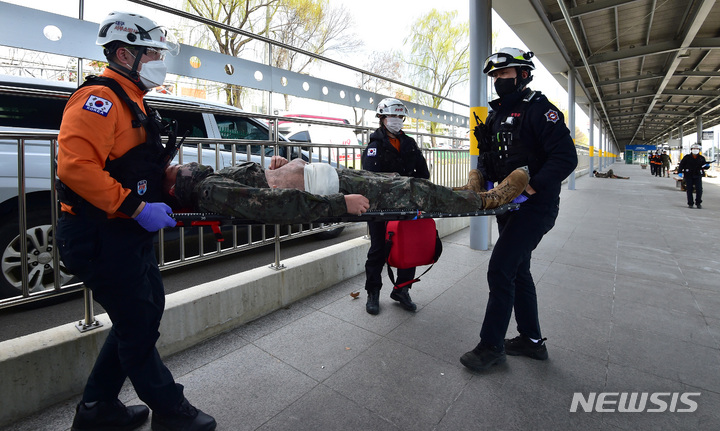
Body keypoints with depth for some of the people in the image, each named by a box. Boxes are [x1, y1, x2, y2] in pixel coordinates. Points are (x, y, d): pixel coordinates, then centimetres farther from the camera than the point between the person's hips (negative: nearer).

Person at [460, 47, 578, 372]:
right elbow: (485, 157, 16)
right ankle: (532, 340, 31)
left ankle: (492, 345, 5)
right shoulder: (495, 116, 15)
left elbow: (566, 157, -18)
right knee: (517, 270, 15)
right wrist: (485, 182, -4)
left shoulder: (539, 110, -10)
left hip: (535, 207, -9)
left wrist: (529, 188, -25)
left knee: (500, 270, -11)